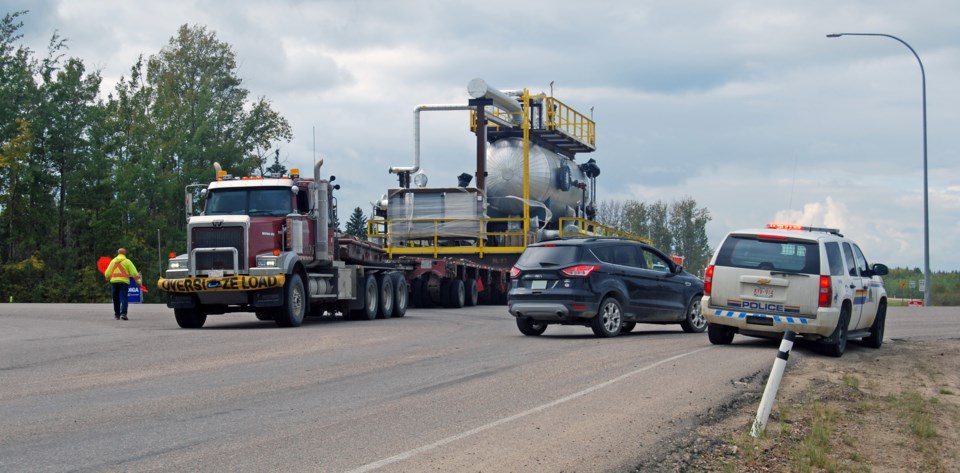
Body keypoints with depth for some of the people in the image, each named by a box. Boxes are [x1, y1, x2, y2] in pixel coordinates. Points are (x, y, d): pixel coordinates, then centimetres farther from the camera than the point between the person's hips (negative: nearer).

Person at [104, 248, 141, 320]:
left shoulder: (113, 261, 12)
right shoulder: (127, 261, 3)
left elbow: (107, 273, 11)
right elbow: (134, 272, -4)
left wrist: (108, 278, 30)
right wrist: (138, 281, -3)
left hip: (114, 282, 3)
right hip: (124, 282, -3)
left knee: (116, 299, 14)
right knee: (124, 298, -7)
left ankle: (117, 314, 19)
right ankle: (123, 313, -23)